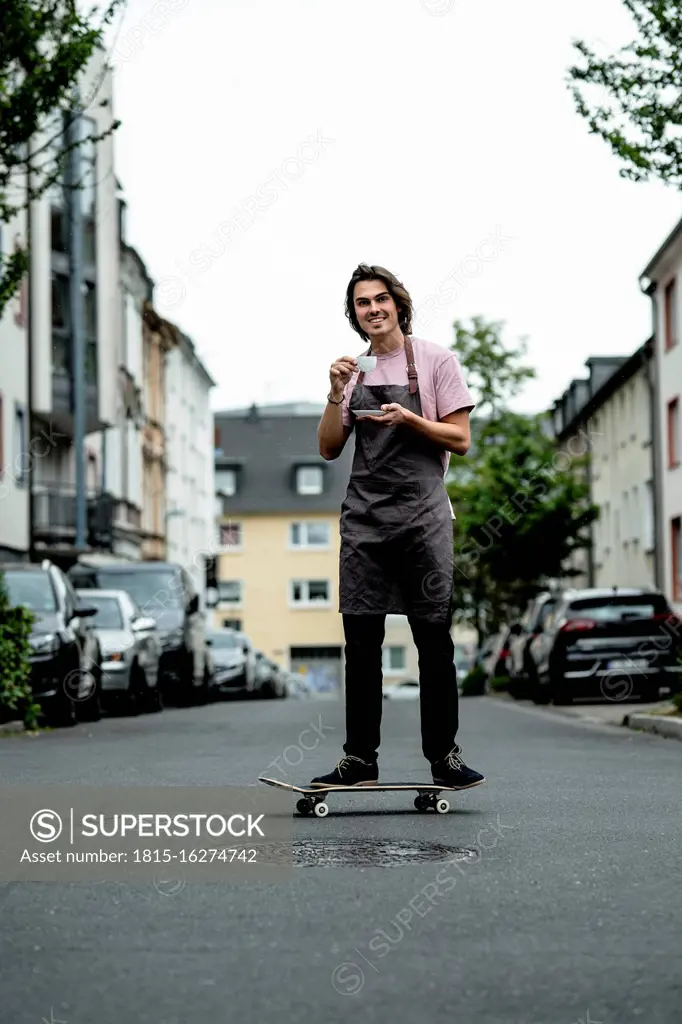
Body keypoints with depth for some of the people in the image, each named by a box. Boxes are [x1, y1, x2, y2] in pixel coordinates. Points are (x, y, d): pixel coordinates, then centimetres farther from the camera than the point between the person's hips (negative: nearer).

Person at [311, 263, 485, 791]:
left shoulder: (435, 359, 0)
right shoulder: (353, 370, 12)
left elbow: (460, 440, -2)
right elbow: (329, 449, 10)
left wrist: (408, 420, -16)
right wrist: (337, 394, -3)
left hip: (423, 515, -4)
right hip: (364, 518, 4)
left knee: (434, 639, -3)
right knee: (361, 639, 3)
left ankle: (444, 756, 5)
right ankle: (360, 760, 8)